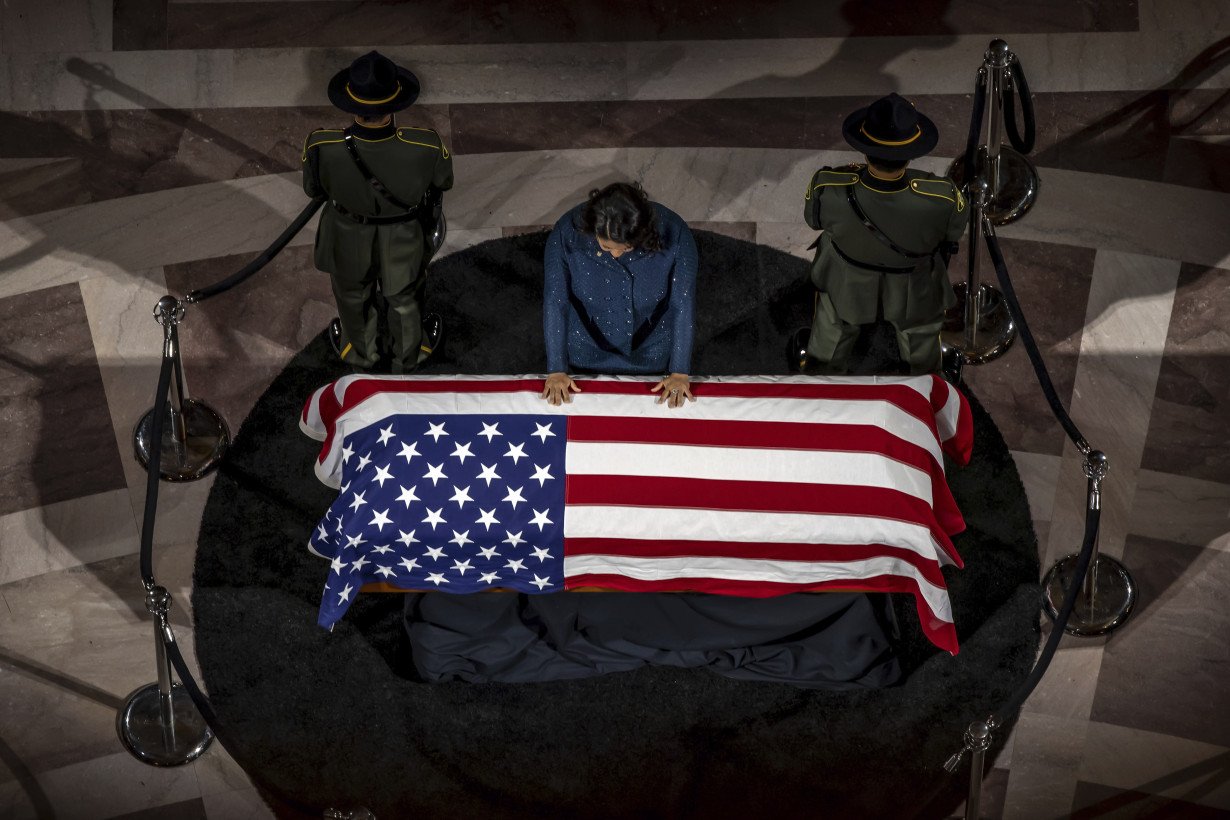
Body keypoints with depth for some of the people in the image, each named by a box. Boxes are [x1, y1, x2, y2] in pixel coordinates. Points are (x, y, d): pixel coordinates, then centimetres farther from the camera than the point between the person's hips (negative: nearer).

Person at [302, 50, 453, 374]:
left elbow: (314, 190, -14)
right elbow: (443, 182, -13)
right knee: (403, 300, 32)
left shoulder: (322, 147, -37)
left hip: (349, 242, 0)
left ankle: (360, 353, 63)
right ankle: (406, 359, 61)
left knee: (354, 299, 33)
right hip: (404, 244, 0)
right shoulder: (425, 146, -37)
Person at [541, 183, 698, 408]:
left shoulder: (674, 235, -30)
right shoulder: (567, 234, -30)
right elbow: (555, 303, -24)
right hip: (588, 348, 0)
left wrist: (679, 372, -24)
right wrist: (557, 370, -24)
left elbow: (683, 305, -24)